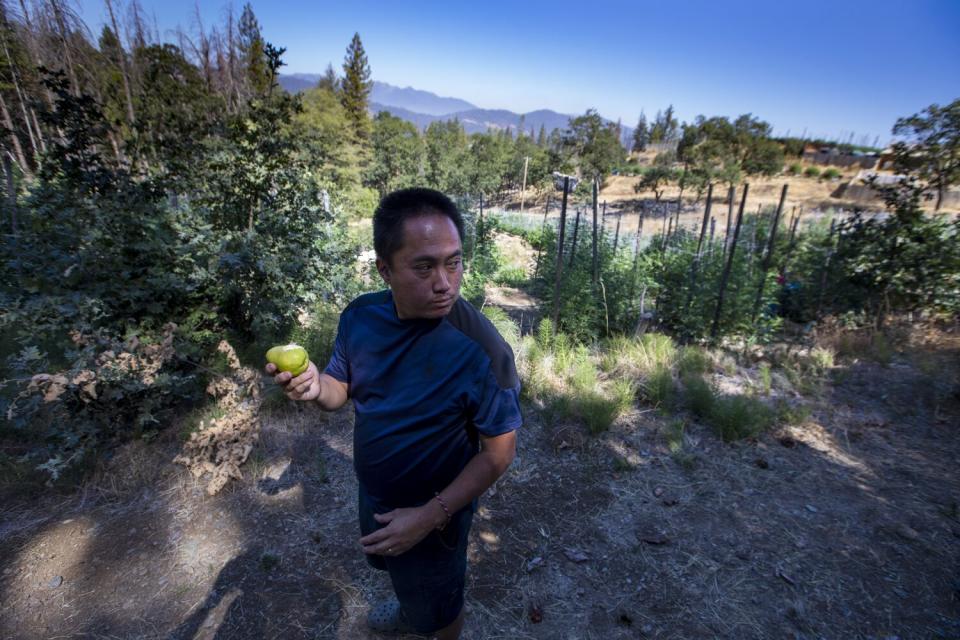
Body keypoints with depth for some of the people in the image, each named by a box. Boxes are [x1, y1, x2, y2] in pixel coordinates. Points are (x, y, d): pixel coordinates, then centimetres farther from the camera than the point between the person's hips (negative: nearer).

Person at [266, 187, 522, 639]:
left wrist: (430, 517, -25)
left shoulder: (480, 350, -33)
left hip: (434, 509, -6)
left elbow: (499, 452, -23)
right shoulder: (360, 317, -16)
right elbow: (344, 390, -2)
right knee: (397, 569, 36)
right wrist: (315, 386, -24)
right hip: (373, 493, 6)